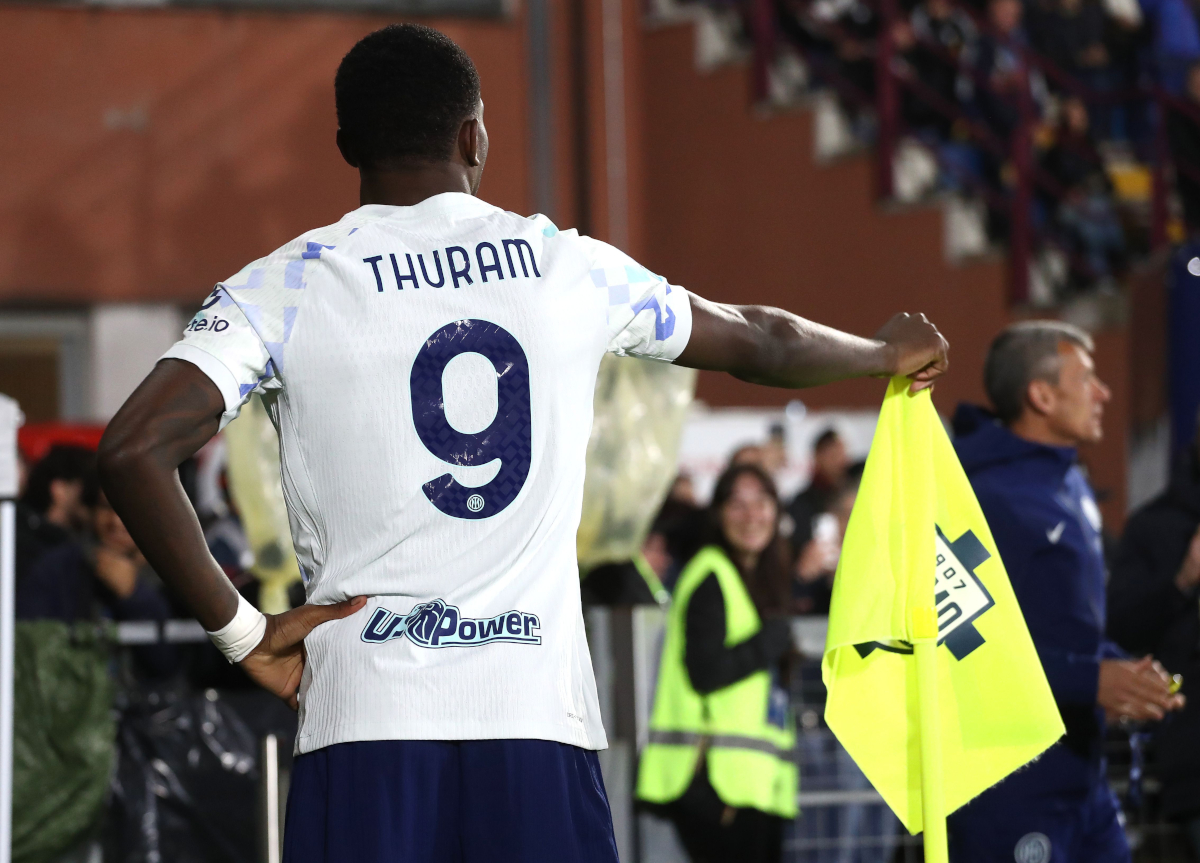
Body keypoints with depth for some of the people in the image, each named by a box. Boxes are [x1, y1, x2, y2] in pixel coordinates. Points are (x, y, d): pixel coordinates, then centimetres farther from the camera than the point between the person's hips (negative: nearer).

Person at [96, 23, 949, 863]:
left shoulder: (285, 288, 3)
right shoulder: (570, 269, 11)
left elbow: (133, 452, -10)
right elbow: (758, 340, 28)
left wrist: (239, 630, -1)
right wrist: (887, 352, 49)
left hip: (367, 721, -2)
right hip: (541, 713, 2)